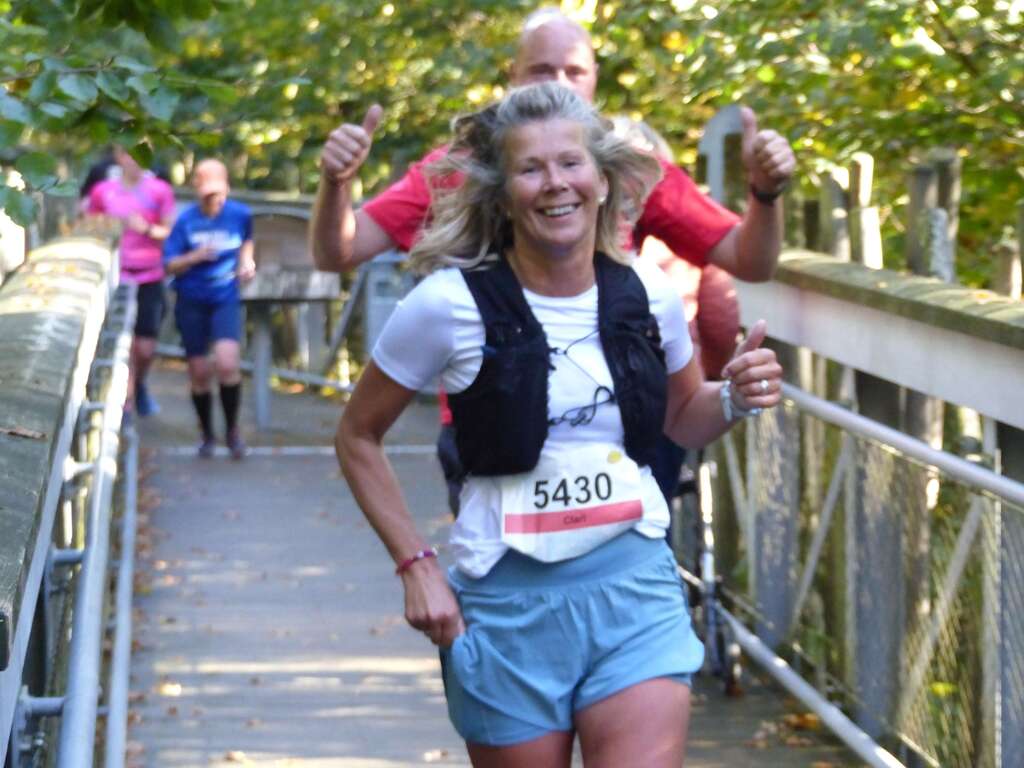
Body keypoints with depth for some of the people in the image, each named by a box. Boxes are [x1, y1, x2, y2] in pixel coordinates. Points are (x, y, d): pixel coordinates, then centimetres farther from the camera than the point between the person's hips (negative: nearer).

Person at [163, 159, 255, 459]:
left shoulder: (240, 214, -5)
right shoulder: (186, 220, -10)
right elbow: (169, 266, -8)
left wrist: (247, 261, 2)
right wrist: (196, 256, -24)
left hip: (225, 299, 0)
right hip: (192, 302, 0)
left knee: (227, 363, -20)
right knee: (199, 372, 5)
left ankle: (232, 429, -1)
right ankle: (206, 434, 25)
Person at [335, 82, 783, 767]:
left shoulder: (649, 297, 1)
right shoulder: (452, 304, -9)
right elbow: (358, 437, 2)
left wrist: (735, 399, -1)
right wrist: (416, 565, -5)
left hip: (636, 586, 2)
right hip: (510, 598, -2)